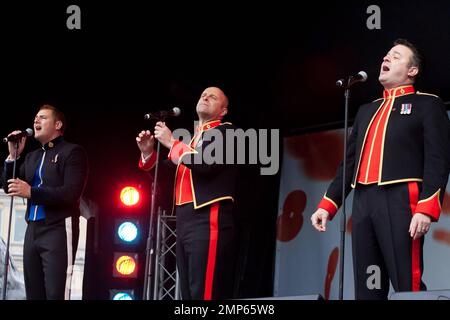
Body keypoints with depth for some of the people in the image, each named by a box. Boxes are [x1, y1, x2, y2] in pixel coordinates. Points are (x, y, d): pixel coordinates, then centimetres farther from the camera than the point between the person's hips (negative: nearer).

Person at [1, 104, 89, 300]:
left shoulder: (72, 152, -1)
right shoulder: (32, 157, 21)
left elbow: (71, 193, -14)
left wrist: (30, 192, -19)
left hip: (59, 230, -7)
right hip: (32, 230, 7)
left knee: (56, 294, -12)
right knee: (33, 293, 5)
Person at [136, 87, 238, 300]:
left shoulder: (227, 131, 1)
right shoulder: (190, 139, 25)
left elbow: (206, 163, -17)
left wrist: (171, 142, -6)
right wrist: (148, 153, 8)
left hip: (208, 220, -9)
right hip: (184, 221, 9)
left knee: (204, 293, -16)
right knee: (188, 293, 8)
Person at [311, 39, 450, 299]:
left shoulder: (428, 104, 7)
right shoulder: (366, 111, 27)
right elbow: (350, 161, 25)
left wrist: (427, 209, -17)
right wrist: (328, 205, 15)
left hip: (399, 200, -6)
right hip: (363, 202, 6)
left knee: (407, 285, -11)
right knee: (367, 288, 4)